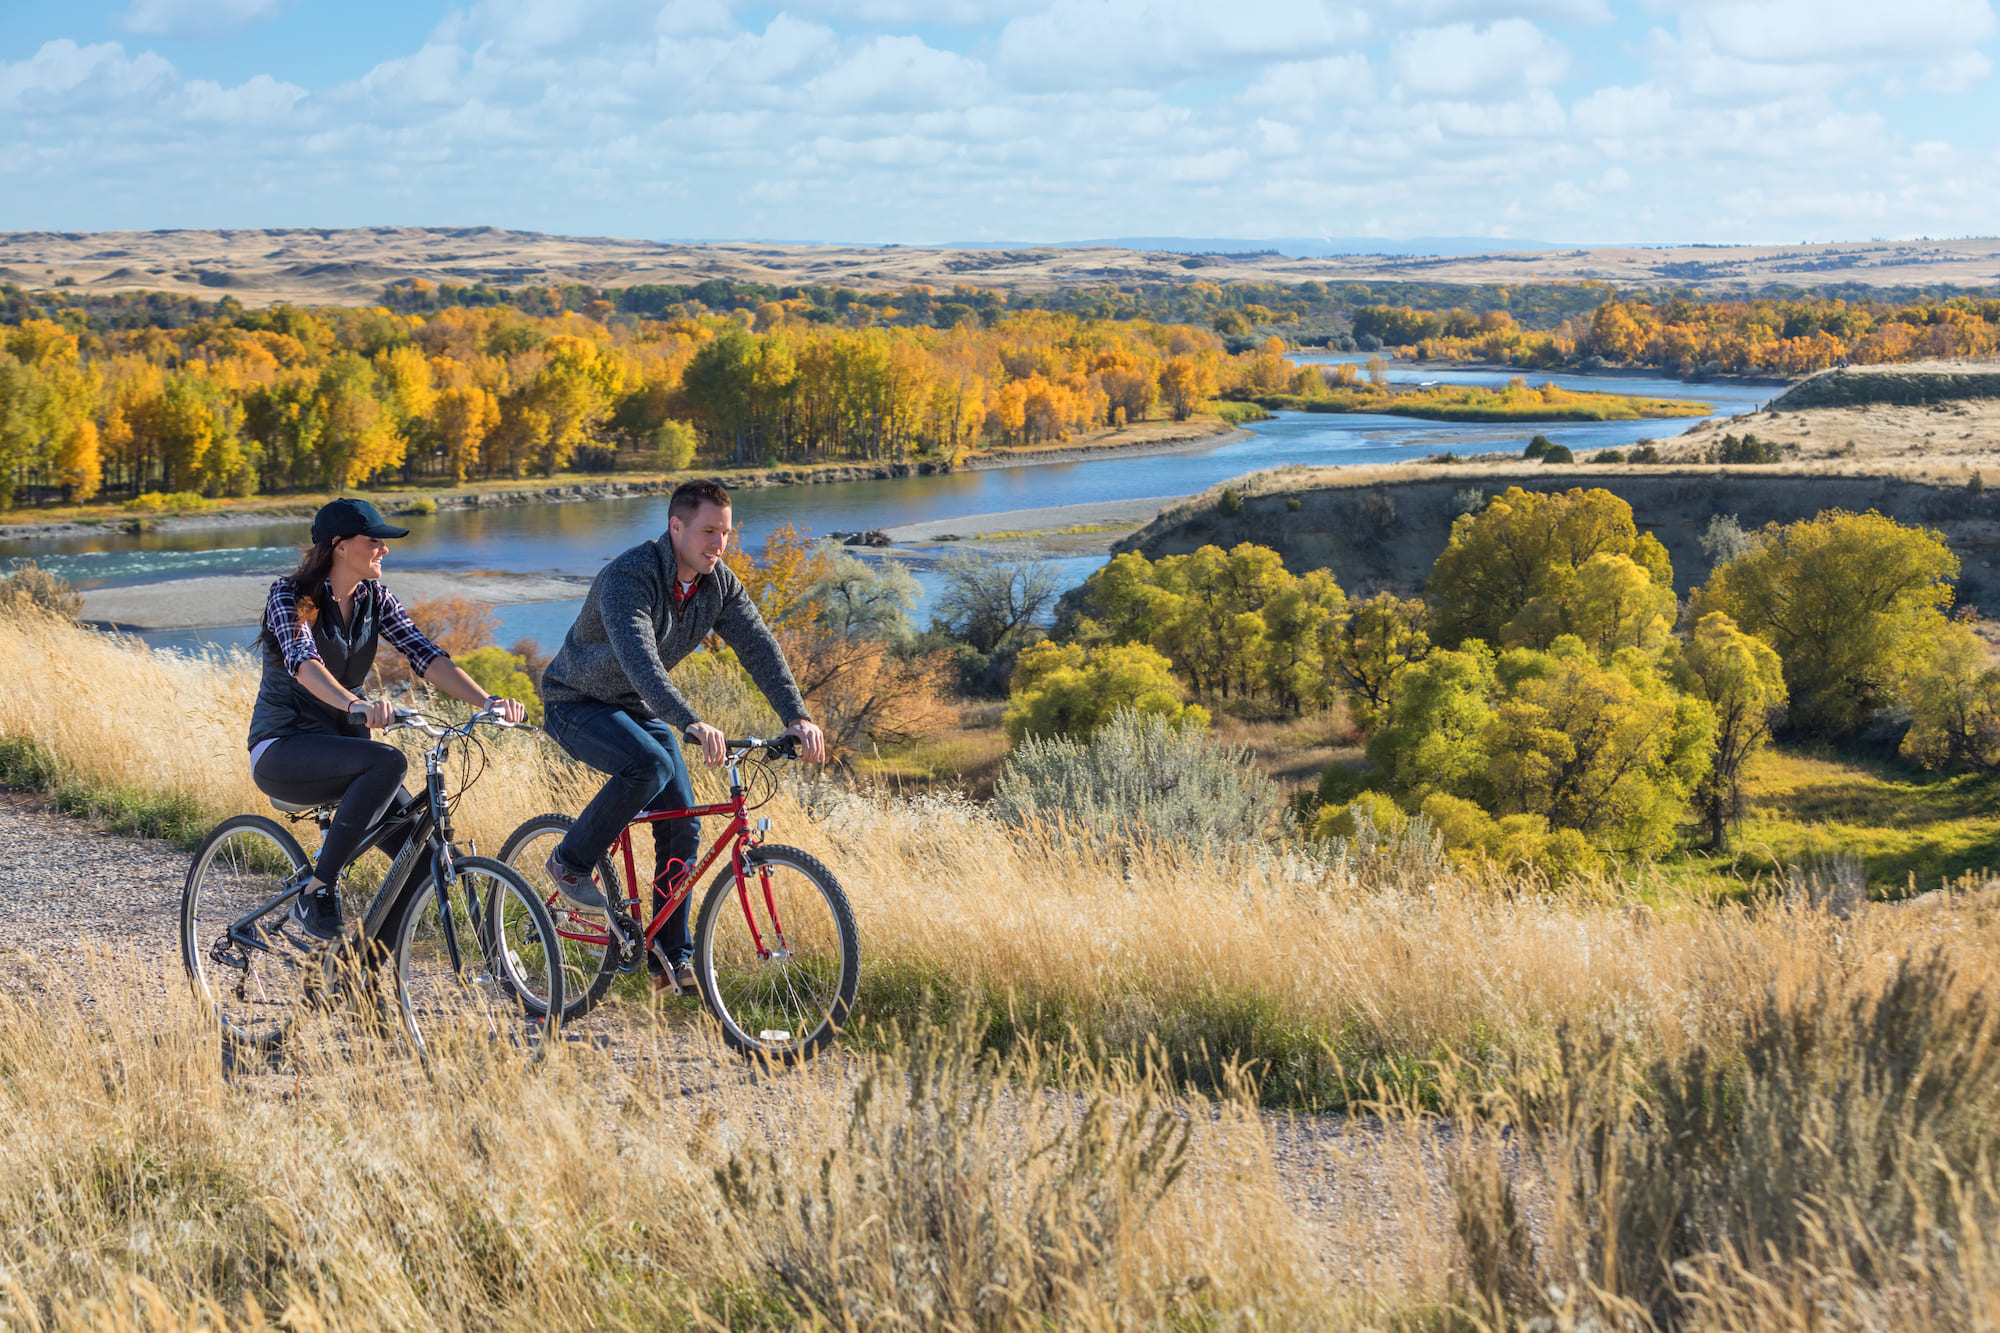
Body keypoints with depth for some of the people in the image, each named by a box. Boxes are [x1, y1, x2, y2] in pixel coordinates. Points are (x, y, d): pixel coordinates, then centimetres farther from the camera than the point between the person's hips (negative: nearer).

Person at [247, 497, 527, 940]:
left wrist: (487, 701, -26)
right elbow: (303, 661, -33)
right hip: (282, 750, -6)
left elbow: (426, 655, -8)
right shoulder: (291, 596, -13)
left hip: (342, 744, 6)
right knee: (388, 763, -34)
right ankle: (315, 887, -25)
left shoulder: (375, 599, 4)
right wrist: (356, 706, -53)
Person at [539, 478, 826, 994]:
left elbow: (758, 647, -14)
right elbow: (640, 659, -43)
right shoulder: (628, 577, -30)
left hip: (638, 709, 7)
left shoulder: (719, 583, -8)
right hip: (577, 703, -7)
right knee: (650, 766, -34)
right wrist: (690, 723, -57)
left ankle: (671, 959, 6)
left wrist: (797, 718, -29)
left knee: (683, 825, -4)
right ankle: (570, 861, -12)